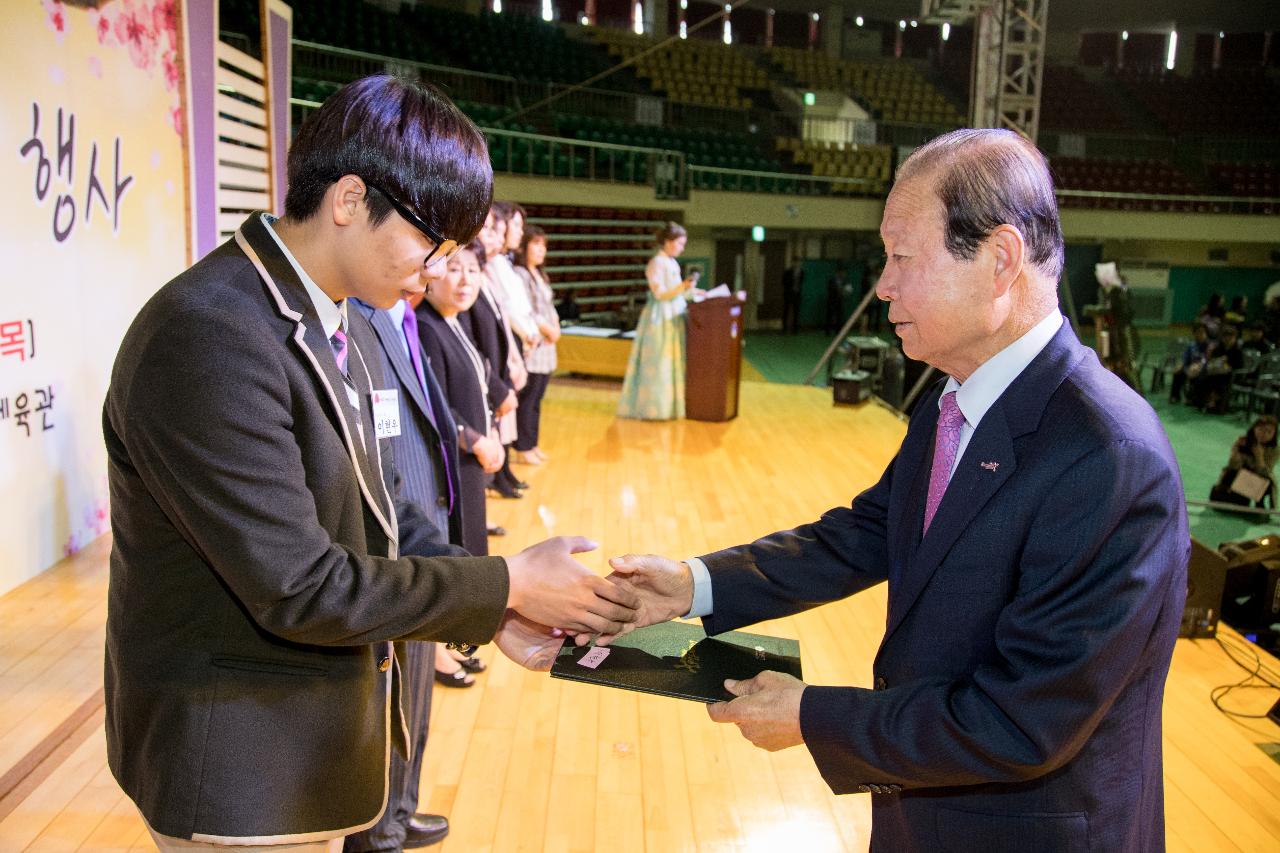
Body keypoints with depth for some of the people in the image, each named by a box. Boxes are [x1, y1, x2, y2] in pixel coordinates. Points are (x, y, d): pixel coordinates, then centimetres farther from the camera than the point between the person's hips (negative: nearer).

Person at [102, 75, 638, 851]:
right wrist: (507, 584, -19)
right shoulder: (207, 337, -26)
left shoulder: (344, 330, 4)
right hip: (241, 760, -8)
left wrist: (494, 608, -7)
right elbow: (300, 588, -26)